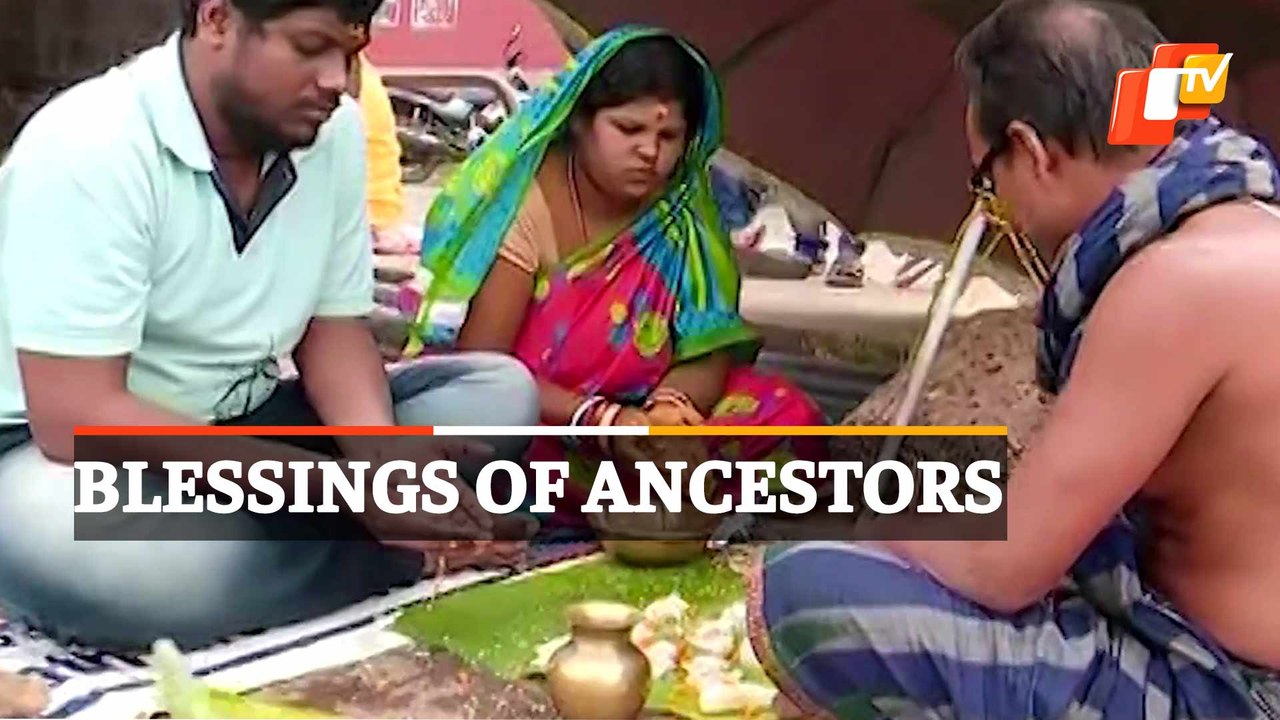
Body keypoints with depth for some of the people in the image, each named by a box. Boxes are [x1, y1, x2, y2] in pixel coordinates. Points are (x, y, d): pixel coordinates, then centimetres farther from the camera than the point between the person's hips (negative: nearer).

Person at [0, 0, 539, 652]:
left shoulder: (333, 132, -5)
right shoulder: (87, 148, -24)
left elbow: (334, 325, 2)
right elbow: (75, 418, -28)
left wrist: (382, 458, -21)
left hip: (243, 421, 6)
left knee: (501, 394, -7)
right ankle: (389, 555, -15)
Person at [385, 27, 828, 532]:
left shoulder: (683, 215, -3)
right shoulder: (526, 203, -15)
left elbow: (709, 356, -6)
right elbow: (481, 363, -19)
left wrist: (669, 409, -29)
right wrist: (602, 419, -30)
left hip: (631, 431, 5)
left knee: (786, 413, -15)